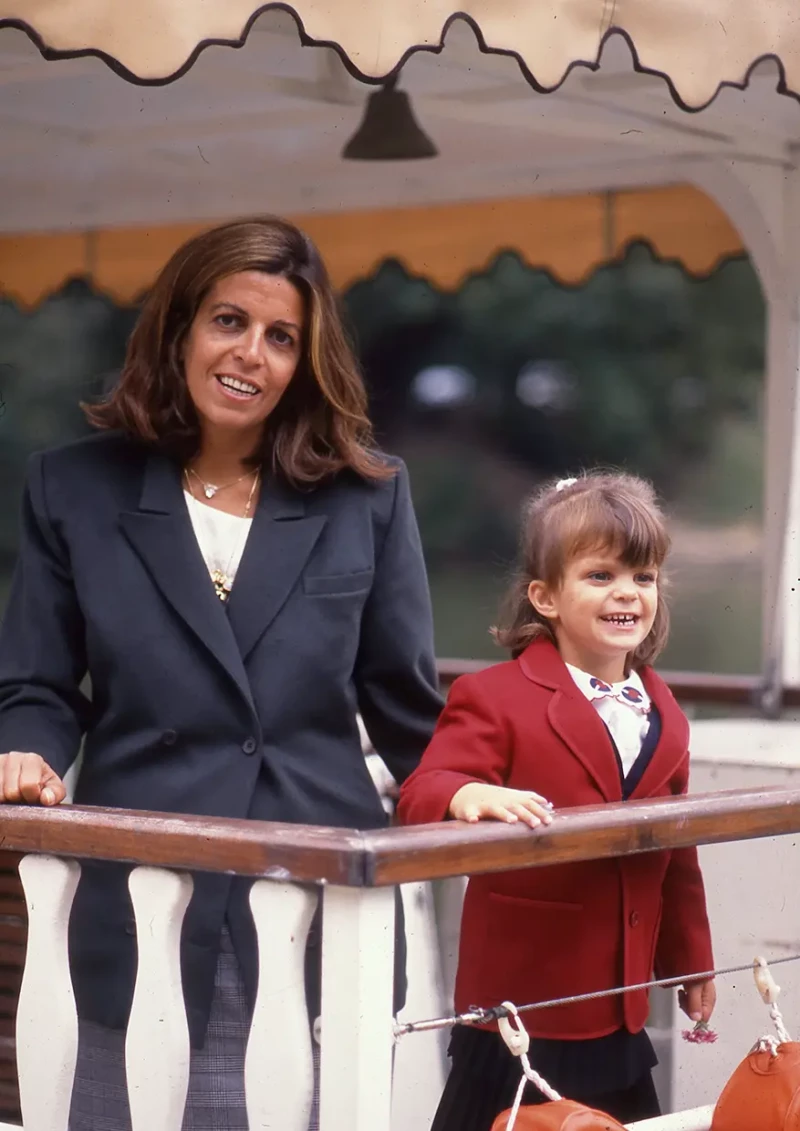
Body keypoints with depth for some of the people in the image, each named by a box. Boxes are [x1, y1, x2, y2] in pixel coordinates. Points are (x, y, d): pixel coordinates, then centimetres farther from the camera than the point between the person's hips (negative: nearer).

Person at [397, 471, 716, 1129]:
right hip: (521, 1007, -6)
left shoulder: (662, 717, 12)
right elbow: (422, 796, -23)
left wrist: (690, 962, 26)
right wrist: (472, 796, -45)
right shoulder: (497, 698, -9)